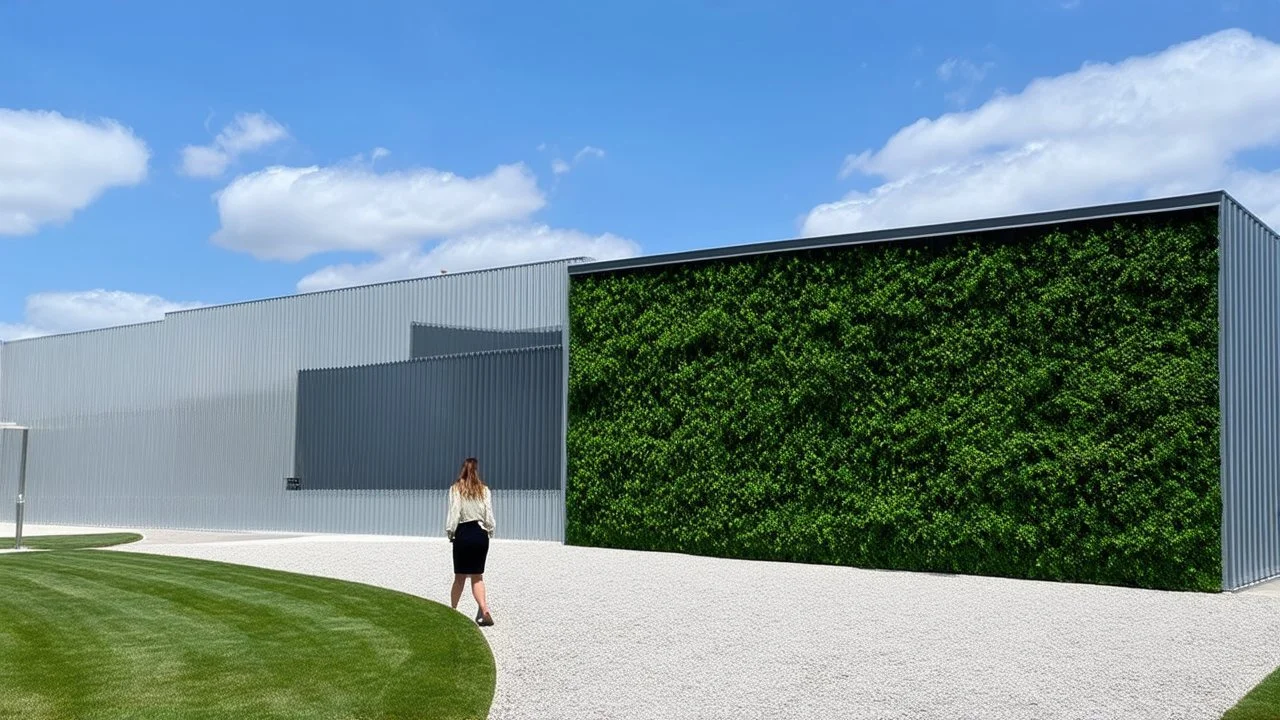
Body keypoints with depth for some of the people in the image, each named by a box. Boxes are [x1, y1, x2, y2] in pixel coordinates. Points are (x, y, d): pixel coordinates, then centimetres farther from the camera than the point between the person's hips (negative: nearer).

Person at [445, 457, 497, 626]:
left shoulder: (456, 489, -4)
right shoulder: (484, 490, 2)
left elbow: (453, 513, -6)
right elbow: (489, 515, 1)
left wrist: (450, 533, 4)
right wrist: (490, 531, 15)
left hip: (463, 533, -1)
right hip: (480, 534, 2)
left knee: (460, 576, 11)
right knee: (477, 576, 7)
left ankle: (453, 610, 18)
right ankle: (484, 610, -9)